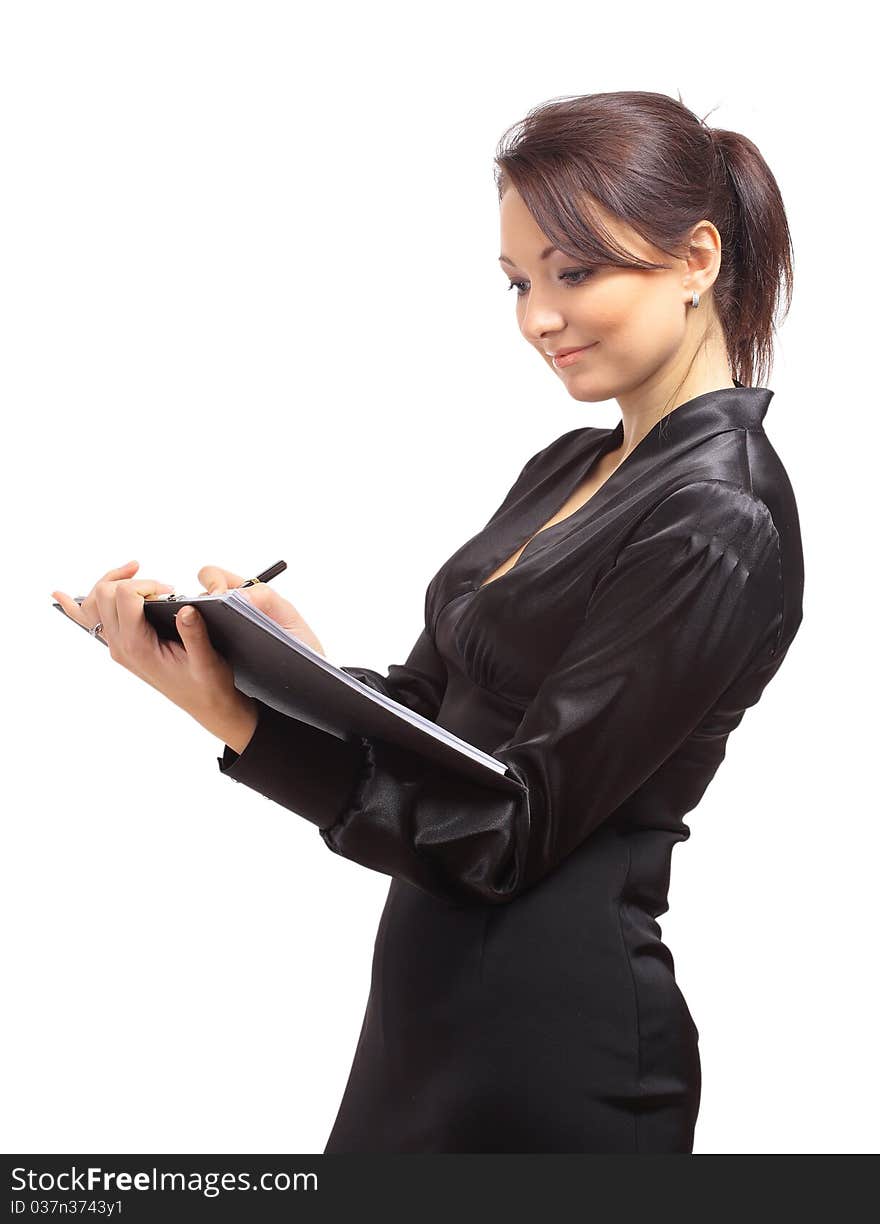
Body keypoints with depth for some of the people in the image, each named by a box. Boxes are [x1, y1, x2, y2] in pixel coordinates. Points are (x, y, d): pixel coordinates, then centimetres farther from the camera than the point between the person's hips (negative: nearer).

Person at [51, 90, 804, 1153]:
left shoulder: (720, 526, -18)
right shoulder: (569, 468, 10)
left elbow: (508, 832, -19)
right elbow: (424, 702, 9)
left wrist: (237, 719, -24)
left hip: (550, 1046, -8)